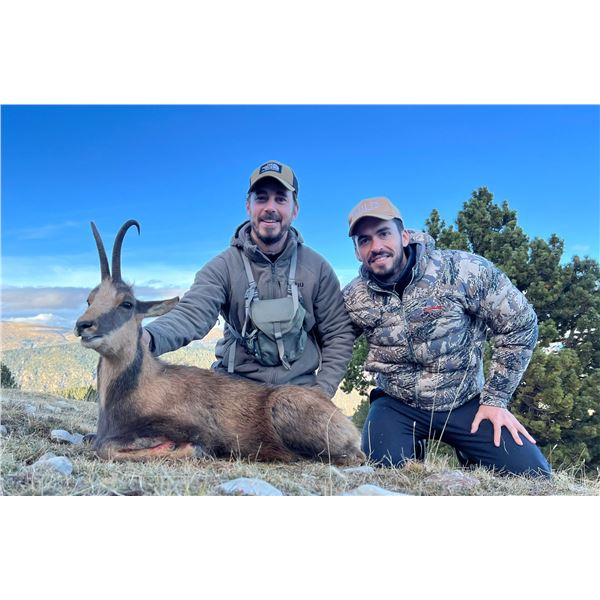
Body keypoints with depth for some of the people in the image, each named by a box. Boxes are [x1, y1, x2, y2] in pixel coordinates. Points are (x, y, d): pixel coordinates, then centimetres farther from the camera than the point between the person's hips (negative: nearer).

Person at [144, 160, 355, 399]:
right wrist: (148, 338, -43)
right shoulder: (223, 267, -7)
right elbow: (192, 314, -22)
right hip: (237, 386, -1)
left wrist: (322, 393, -4)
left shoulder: (317, 268, -2)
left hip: (299, 387, 1)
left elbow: (339, 333, 4)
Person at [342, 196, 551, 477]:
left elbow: (520, 324, -9)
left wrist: (495, 398, -7)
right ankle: (415, 449, 14)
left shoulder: (462, 271, -19)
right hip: (397, 406, 1)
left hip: (467, 402, -1)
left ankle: (469, 454, 22)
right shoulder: (353, 299, -10)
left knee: (533, 476, -10)